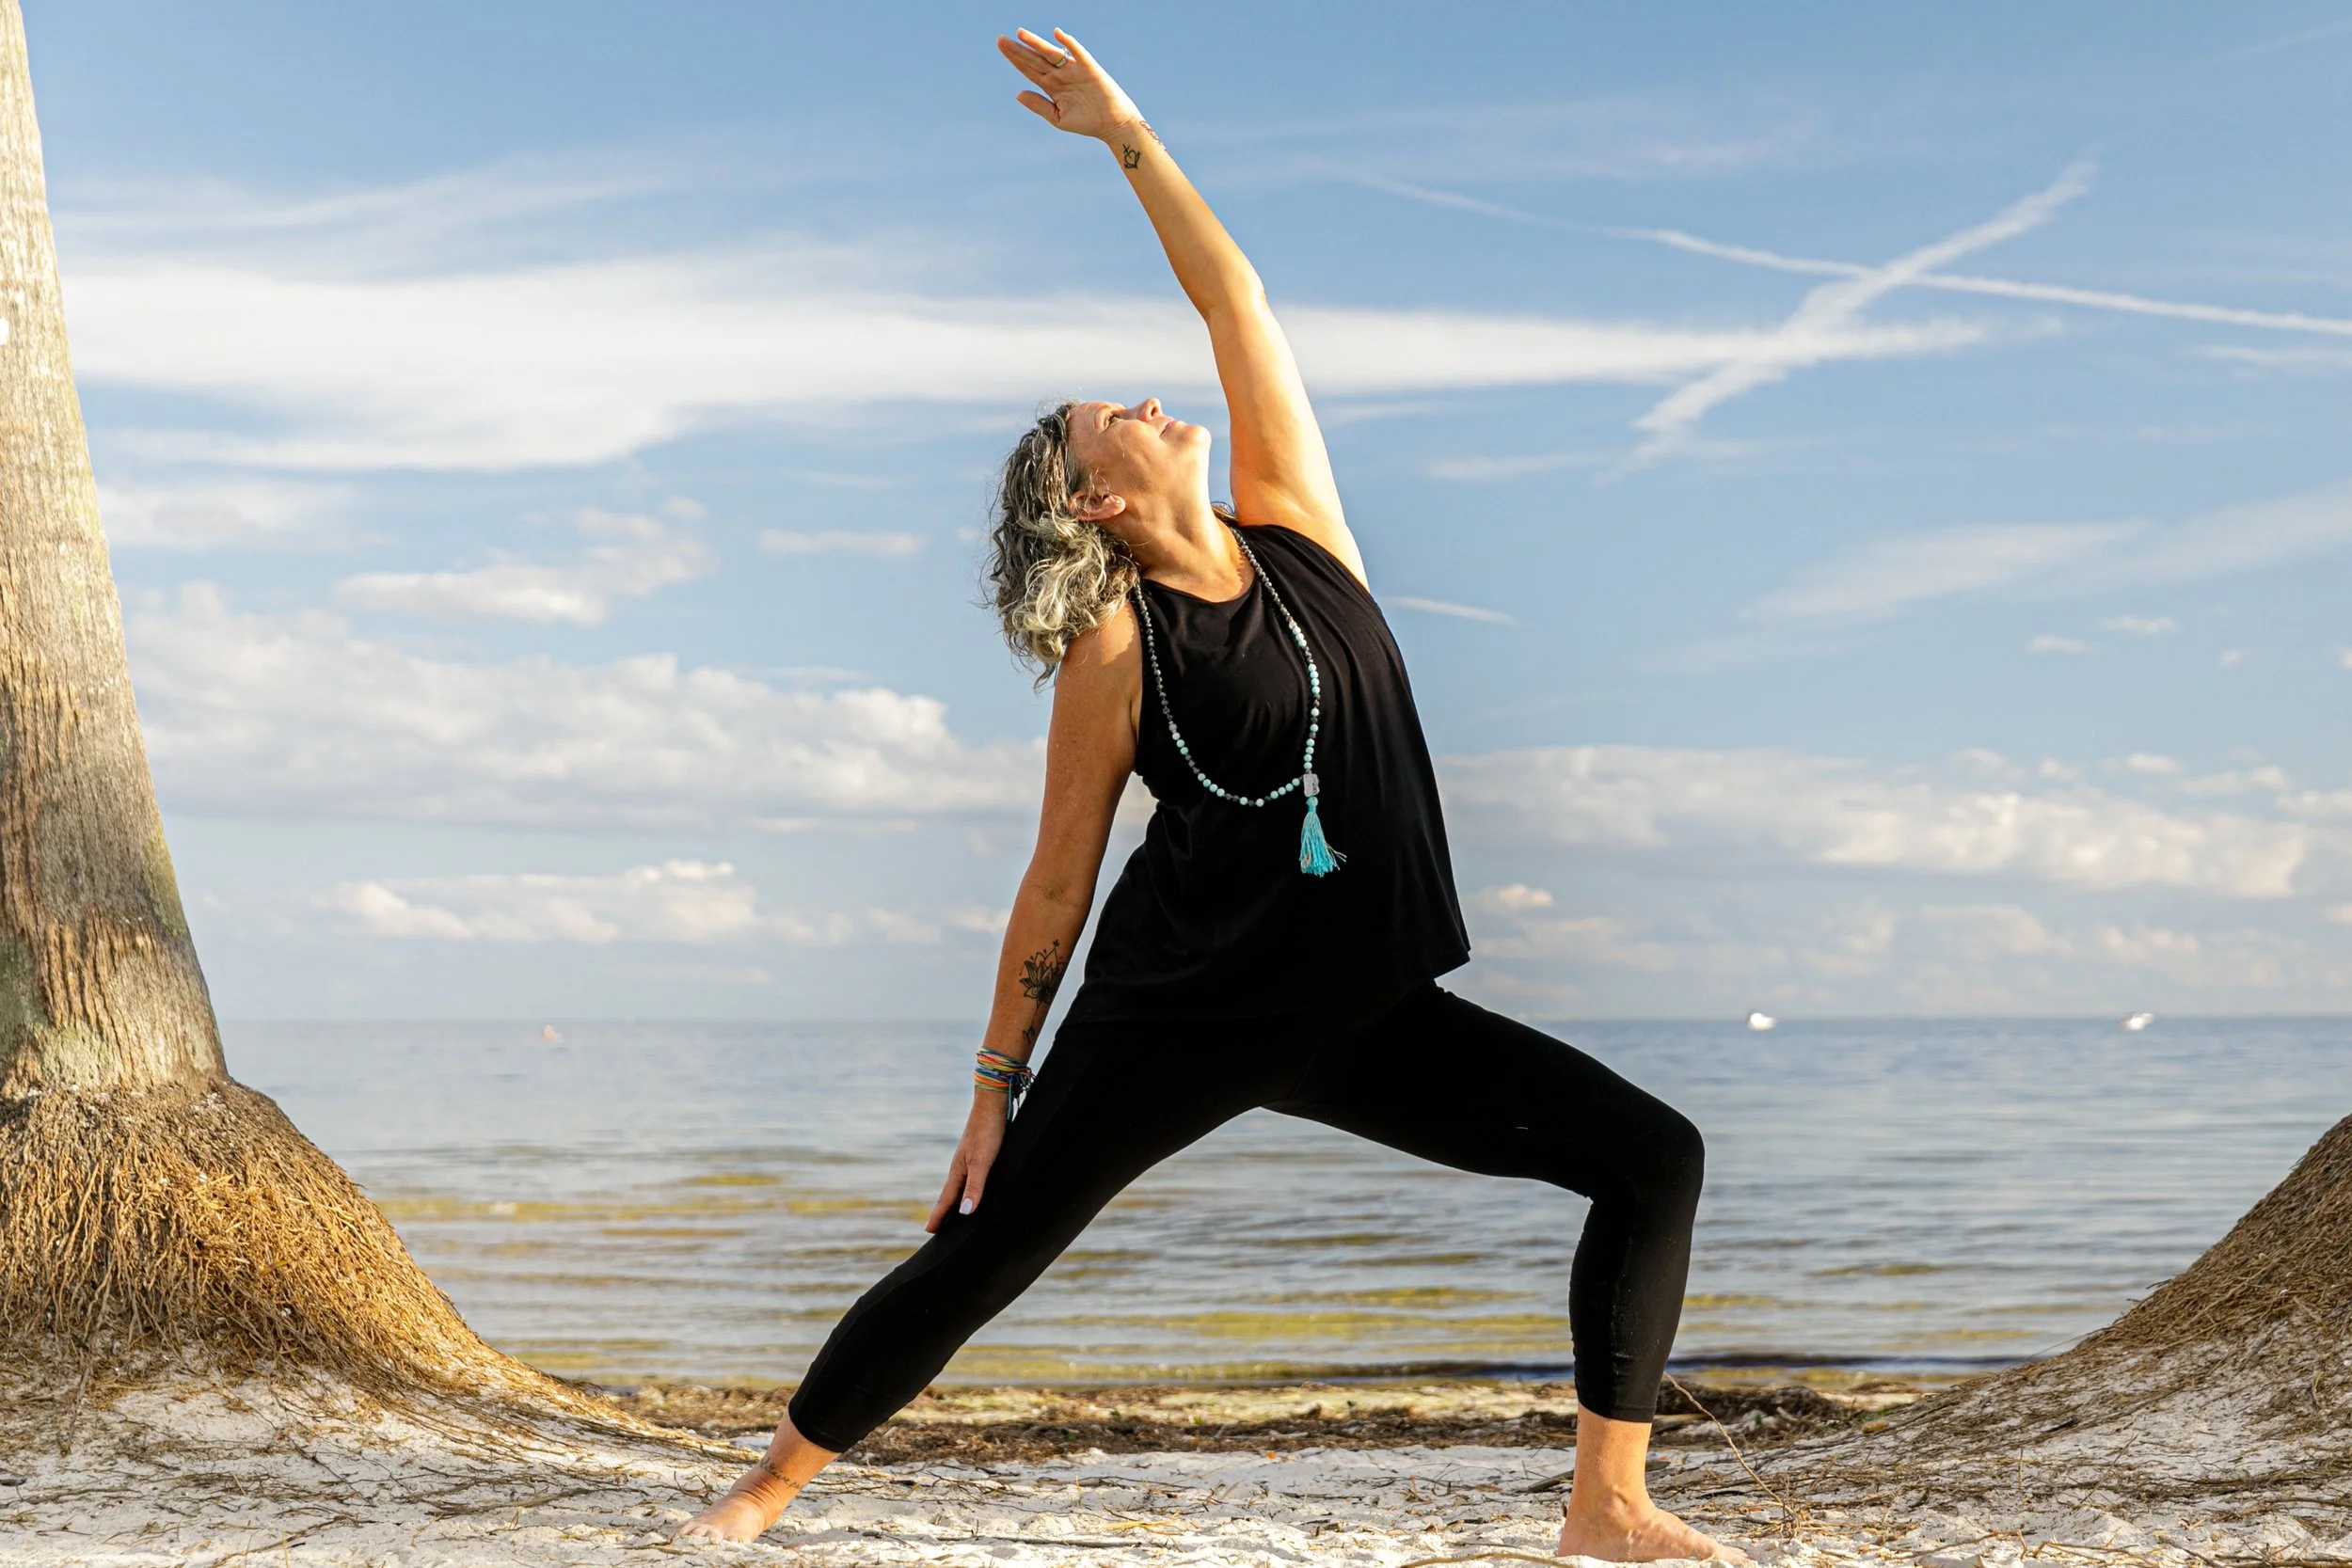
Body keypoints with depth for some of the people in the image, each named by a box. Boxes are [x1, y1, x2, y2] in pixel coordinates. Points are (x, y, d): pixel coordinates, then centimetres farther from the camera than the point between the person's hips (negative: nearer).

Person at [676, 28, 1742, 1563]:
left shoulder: (1293, 525, 4)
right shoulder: (1115, 649, -8)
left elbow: (1235, 302, 3)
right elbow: (1058, 882, -4)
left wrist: (1130, 138, -1)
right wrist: (997, 1086, -3)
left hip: (1361, 1010, 5)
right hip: (1175, 1012, -5)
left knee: (1653, 1156, -4)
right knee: (979, 1257, 0)